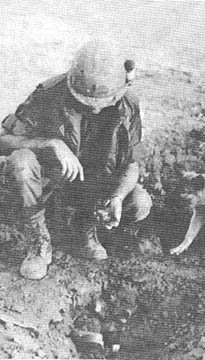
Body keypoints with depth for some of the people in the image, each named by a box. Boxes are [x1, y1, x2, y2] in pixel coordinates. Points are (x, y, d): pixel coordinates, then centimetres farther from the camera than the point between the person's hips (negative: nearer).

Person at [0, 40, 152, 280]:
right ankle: (41, 240, -12)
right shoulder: (49, 95, -25)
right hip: (50, 169, -1)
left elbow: (131, 165, -9)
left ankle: (88, 219, 8)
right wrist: (52, 143, -42)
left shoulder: (127, 105, -17)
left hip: (97, 174, 2)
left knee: (140, 205, -24)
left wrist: (117, 198, -31)